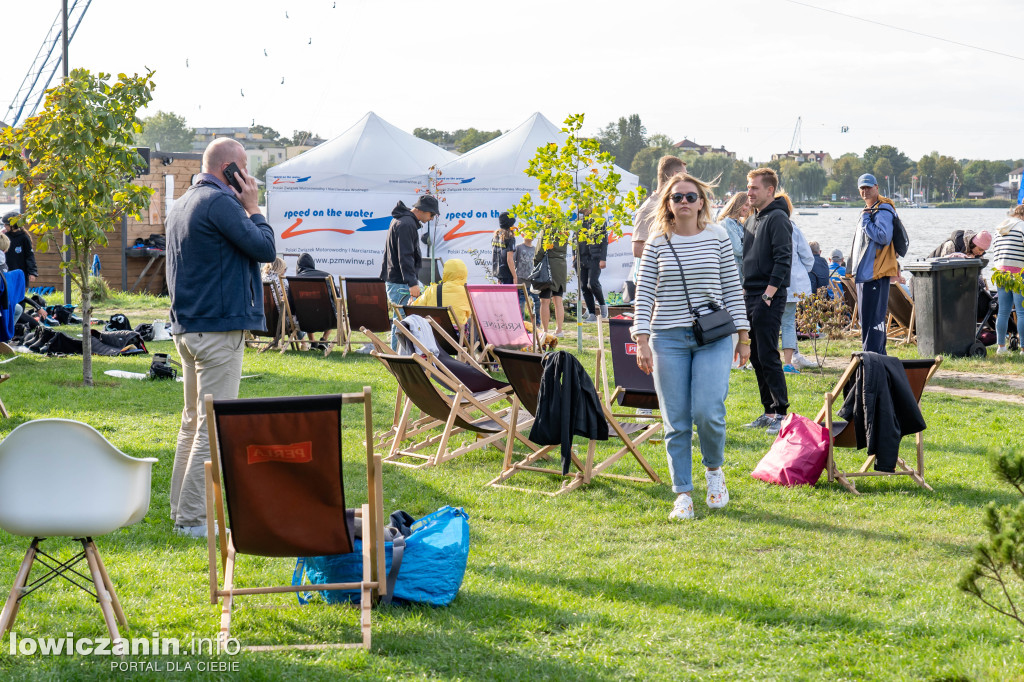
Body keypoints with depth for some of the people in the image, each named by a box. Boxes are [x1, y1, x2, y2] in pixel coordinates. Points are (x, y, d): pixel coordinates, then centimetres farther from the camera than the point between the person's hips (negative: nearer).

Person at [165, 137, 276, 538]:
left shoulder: (181, 205, 15)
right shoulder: (220, 202, -15)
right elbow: (265, 249, -13)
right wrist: (252, 208, -3)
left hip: (186, 327, 10)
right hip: (218, 329, -10)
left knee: (193, 422, 16)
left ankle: (182, 512, 20)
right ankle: (193, 519, -7)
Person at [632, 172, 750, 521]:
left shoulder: (718, 237, 5)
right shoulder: (657, 243, 5)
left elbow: (732, 288, 8)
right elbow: (644, 293, 3)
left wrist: (743, 336, 6)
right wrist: (642, 341, -5)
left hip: (713, 338, -1)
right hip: (669, 338, 1)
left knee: (708, 411, -15)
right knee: (676, 421, 1)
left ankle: (714, 469, 14)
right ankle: (683, 493, 11)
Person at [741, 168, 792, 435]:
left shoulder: (778, 219, -9)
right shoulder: (752, 220, 18)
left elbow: (783, 260, -16)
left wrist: (768, 294, -20)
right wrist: (745, 290, 13)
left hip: (769, 299, -9)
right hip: (751, 297, 9)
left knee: (768, 356, -10)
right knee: (756, 357, 9)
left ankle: (780, 413, -7)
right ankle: (769, 411, 15)